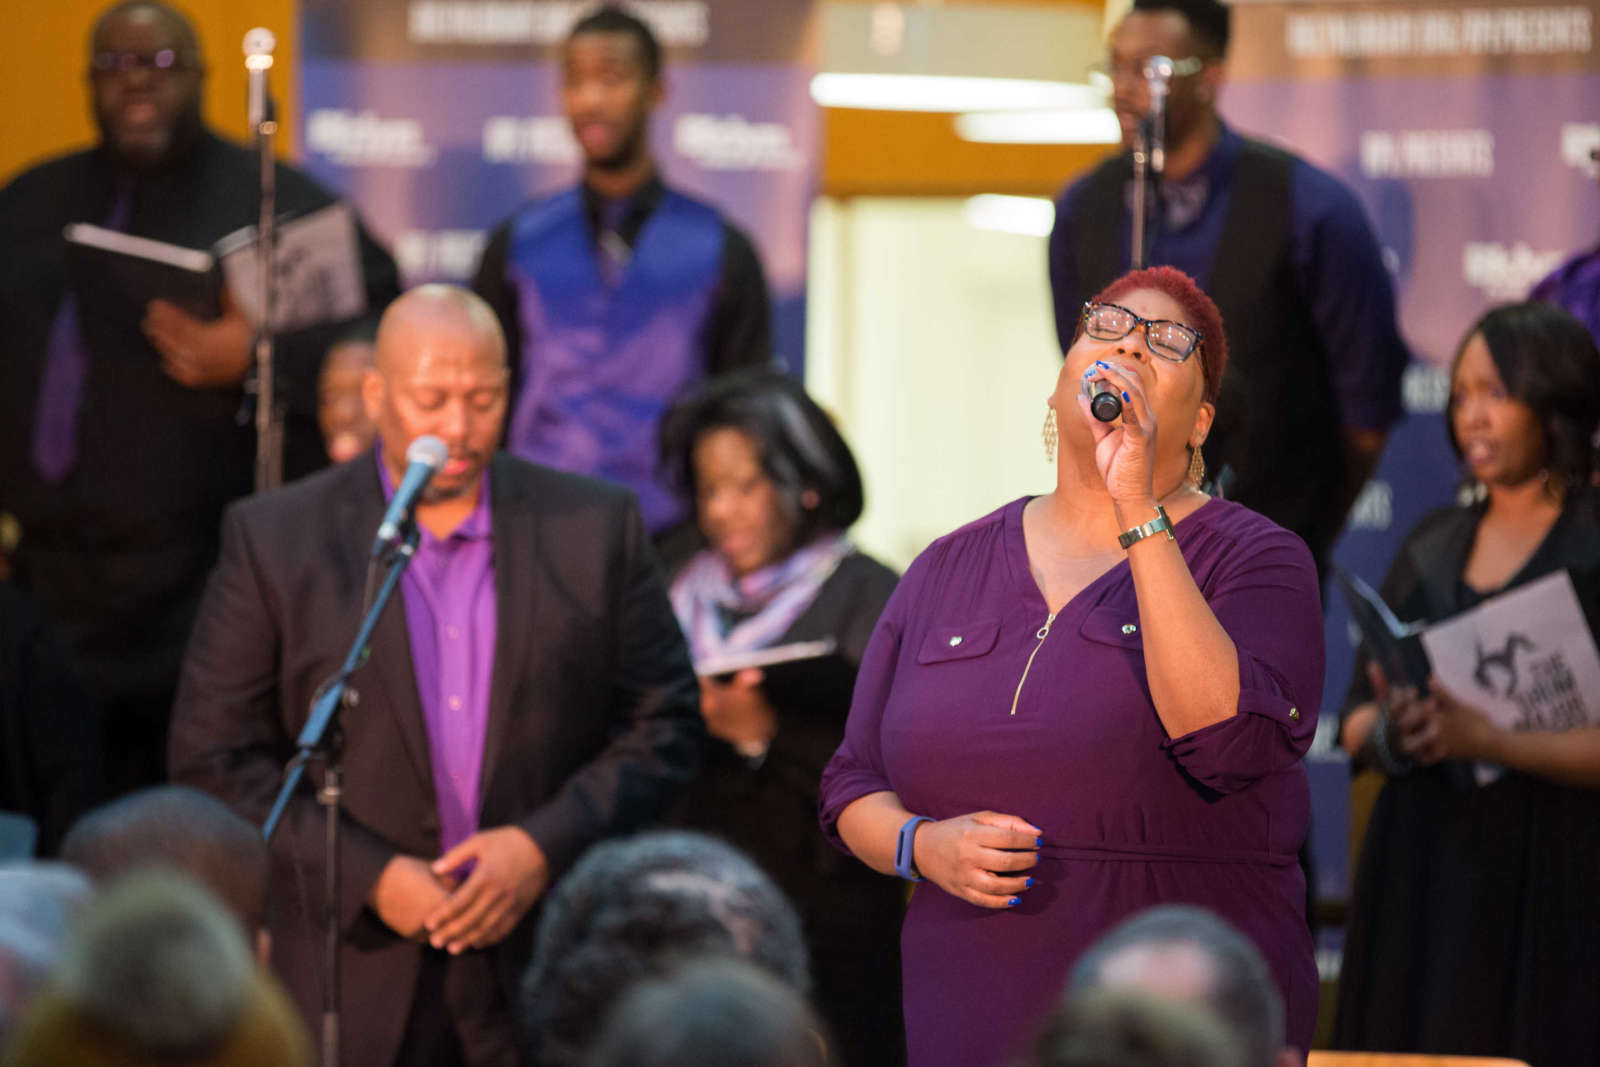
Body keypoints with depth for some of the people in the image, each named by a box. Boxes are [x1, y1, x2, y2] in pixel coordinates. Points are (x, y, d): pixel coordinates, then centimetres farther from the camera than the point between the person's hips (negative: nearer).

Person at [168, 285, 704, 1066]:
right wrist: (370, 877, -9)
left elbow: (665, 725, 7)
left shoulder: (599, 528, 6)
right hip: (355, 984, -1)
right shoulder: (272, 539, 3)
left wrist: (544, 848, -8)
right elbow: (215, 757, 1)